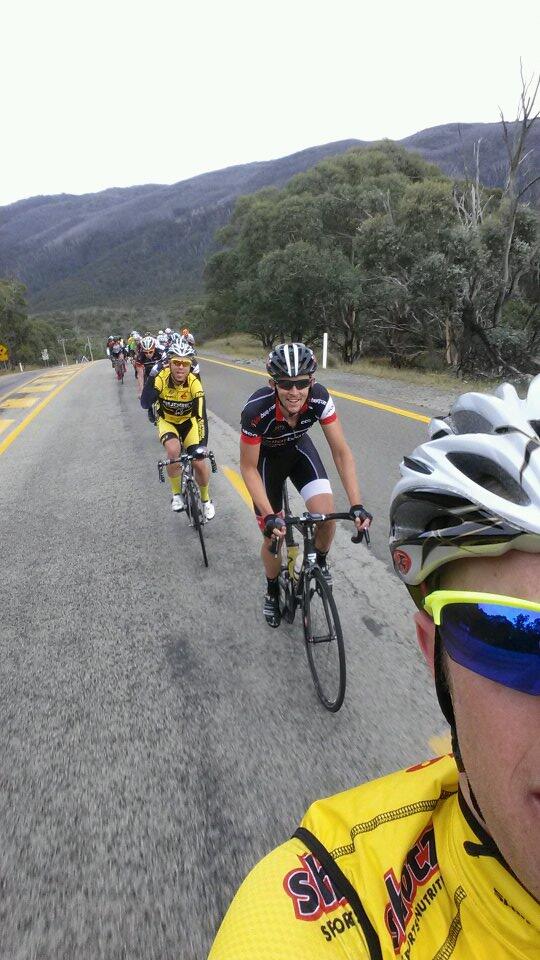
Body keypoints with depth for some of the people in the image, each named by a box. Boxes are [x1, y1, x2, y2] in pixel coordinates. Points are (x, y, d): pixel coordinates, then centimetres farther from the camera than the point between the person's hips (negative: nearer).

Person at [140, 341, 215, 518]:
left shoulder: (194, 384, -30)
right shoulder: (161, 378, -27)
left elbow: (201, 416, -35)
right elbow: (145, 404, -34)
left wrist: (202, 445, -46)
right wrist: (151, 377, -43)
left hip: (188, 422, 0)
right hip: (167, 421, 0)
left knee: (199, 462, -11)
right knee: (173, 450, -31)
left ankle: (206, 499, 19)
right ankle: (176, 494, -7)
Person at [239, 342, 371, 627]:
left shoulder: (320, 399, -31)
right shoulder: (256, 410, -38)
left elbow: (342, 453, -24)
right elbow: (248, 468, -26)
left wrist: (356, 505, -32)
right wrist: (269, 516, -35)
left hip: (299, 447, 2)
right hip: (266, 455, -2)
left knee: (326, 515, -19)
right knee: (274, 536, 0)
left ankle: (319, 563, 15)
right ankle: (272, 592, 30)